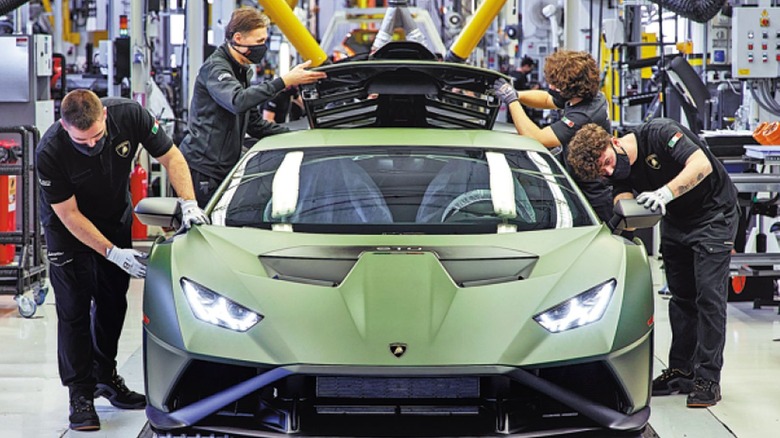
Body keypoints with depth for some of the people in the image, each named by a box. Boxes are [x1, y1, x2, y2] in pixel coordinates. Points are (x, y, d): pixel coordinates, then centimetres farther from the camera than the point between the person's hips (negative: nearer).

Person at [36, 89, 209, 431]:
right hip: (70, 228, -4)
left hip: (116, 220, 4)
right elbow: (69, 214, -25)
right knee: (74, 309, -6)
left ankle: (105, 376, 28)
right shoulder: (50, 152, -34)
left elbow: (170, 157, -13)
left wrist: (188, 204, -26)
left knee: (112, 305, 12)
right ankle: (80, 393, 1)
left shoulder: (129, 115, -28)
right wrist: (113, 252, -29)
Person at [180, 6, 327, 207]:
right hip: (202, 170, -9)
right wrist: (284, 82, -37)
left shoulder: (243, 71, 20)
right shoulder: (215, 67, -11)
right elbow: (238, 101, -33)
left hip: (223, 170, 9)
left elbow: (255, 124, 25)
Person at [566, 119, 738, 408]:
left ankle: (708, 379, -10)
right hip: (676, 222, 7)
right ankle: (681, 371, 17)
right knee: (681, 295, 9)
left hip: (714, 214, -7)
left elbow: (702, 165, -36)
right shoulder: (618, 172, -6)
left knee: (709, 295, -12)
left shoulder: (659, 134, -27)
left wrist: (664, 193, -45)